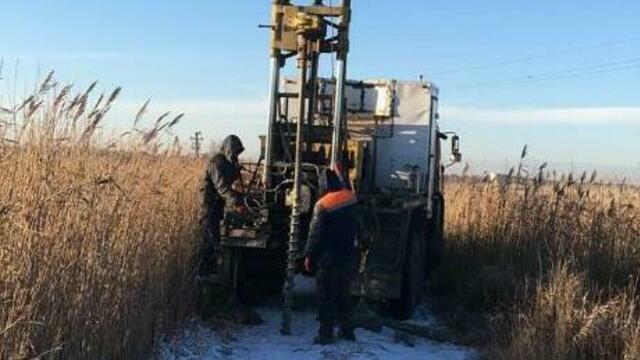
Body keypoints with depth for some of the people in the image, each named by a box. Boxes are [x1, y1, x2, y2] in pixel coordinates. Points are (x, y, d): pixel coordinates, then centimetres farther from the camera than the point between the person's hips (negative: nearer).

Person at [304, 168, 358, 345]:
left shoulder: (323, 205, -18)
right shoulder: (351, 198, -2)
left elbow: (315, 234, -14)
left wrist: (309, 255, -4)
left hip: (329, 257, -6)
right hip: (348, 256, 6)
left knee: (327, 296, 3)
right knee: (344, 293, 16)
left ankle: (326, 334, 6)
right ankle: (347, 330, 22)